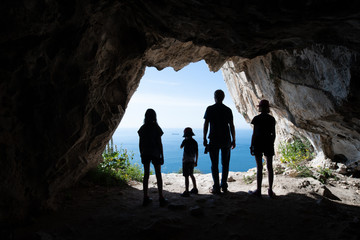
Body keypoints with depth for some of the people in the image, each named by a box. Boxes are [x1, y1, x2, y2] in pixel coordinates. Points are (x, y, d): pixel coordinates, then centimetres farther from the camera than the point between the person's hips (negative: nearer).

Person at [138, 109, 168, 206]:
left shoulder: (142, 128, 3)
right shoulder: (156, 128, -7)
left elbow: (140, 143, 5)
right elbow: (159, 143, -7)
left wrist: (141, 154, 14)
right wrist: (162, 155, 0)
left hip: (145, 154, 3)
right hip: (155, 153, -3)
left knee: (146, 174, 8)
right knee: (158, 175, 5)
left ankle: (145, 198, 12)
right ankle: (161, 198, 7)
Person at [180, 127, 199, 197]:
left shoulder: (185, 141, -11)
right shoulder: (195, 142, 6)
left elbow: (181, 147, 7)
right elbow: (197, 152, 9)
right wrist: (196, 162, 16)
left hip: (186, 161, -7)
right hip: (192, 161, 7)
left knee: (186, 176, -5)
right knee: (191, 175, 21)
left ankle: (186, 192, -4)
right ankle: (195, 189, 29)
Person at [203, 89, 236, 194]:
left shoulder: (210, 109, -2)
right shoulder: (228, 110, 5)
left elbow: (206, 125, -5)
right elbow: (232, 126, 4)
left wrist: (204, 138, 2)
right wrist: (233, 140, 9)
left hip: (214, 140, -3)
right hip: (226, 140, 3)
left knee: (214, 164, 1)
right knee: (225, 163, 12)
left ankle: (216, 187, 0)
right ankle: (224, 185, 16)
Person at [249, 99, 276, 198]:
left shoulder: (256, 119, -7)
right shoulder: (272, 119, 3)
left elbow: (254, 133, -9)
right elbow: (274, 134, 5)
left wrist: (251, 146, -2)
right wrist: (272, 144, 16)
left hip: (258, 143, -3)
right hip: (268, 143, 3)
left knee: (259, 167, 0)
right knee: (270, 167, 9)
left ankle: (258, 190, 6)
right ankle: (270, 190, 13)